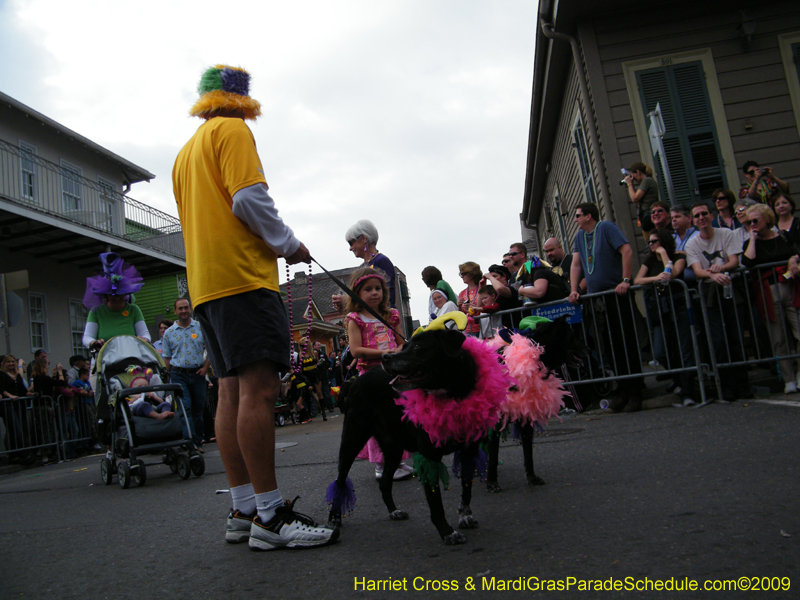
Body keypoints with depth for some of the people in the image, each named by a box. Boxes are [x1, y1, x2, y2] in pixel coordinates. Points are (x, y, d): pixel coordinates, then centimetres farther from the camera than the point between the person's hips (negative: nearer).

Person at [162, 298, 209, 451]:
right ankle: (190, 440, -17)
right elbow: (166, 357, 10)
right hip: (179, 375, -1)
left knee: (198, 408, 6)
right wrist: (172, 374, 0)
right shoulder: (169, 333, 6)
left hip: (198, 374, 1)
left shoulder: (200, 327, 5)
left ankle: (198, 441, 16)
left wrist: (205, 367, -1)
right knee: (185, 407, -13)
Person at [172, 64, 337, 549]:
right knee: (259, 388, -14)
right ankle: (270, 515, -14)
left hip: (206, 282, 10)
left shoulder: (186, 152, 28)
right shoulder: (232, 130, 1)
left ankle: (244, 510, 8)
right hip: (242, 275, -9)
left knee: (232, 391, 5)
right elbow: (248, 198, -13)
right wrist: (289, 244, -1)